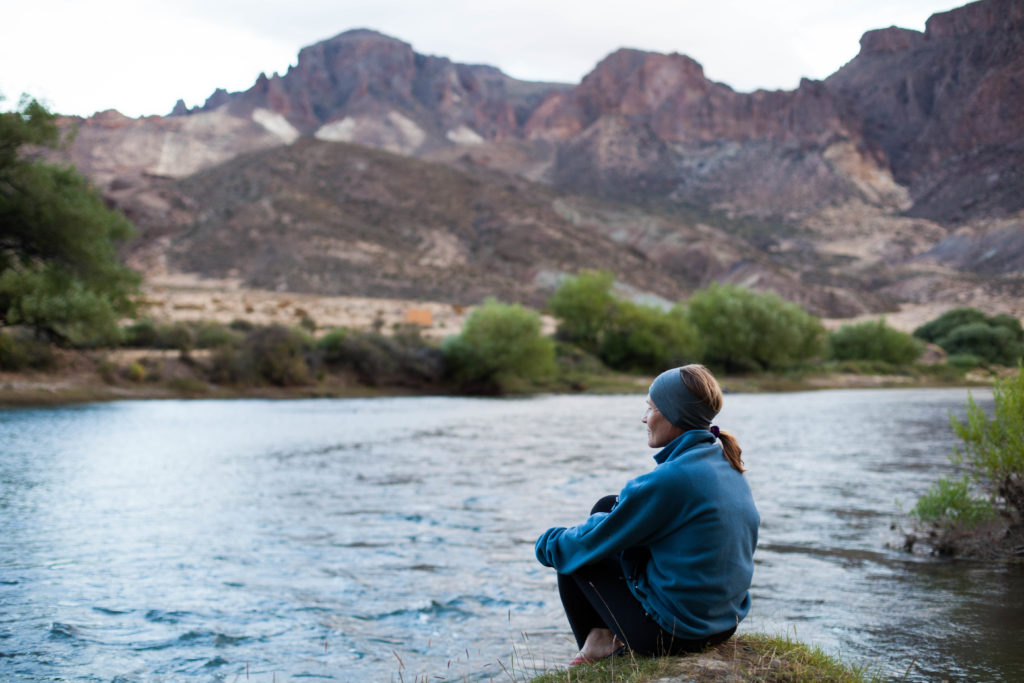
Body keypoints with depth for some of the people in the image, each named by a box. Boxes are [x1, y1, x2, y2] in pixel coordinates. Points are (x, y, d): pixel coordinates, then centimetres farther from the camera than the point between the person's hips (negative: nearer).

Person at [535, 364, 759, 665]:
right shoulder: (731, 469, 1)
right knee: (607, 506, 15)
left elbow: (594, 541, -13)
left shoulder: (669, 479, -24)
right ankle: (607, 630, 22)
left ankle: (599, 643, 26)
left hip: (672, 634, -8)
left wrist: (548, 543, 6)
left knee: (569, 554, 9)